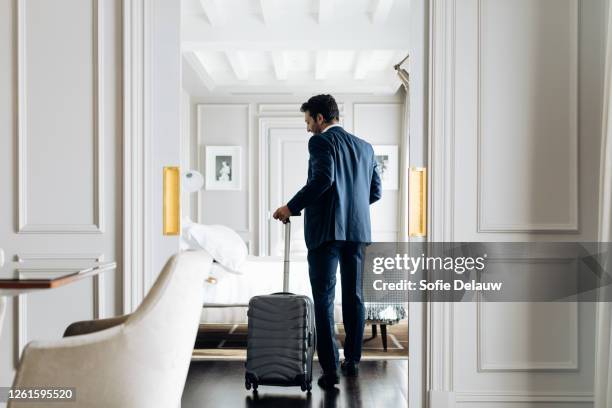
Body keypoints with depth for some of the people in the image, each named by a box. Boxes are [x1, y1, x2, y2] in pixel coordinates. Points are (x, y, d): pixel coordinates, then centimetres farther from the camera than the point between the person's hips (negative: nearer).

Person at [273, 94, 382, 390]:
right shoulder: (365, 147, 16)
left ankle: (330, 369, -5)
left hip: (326, 230, -6)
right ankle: (352, 361, 22)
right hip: (358, 229, 6)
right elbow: (375, 191, 14)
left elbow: (323, 178, -20)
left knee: (324, 299, -2)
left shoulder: (321, 141, -3)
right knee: (353, 296, 14)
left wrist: (292, 207, -13)